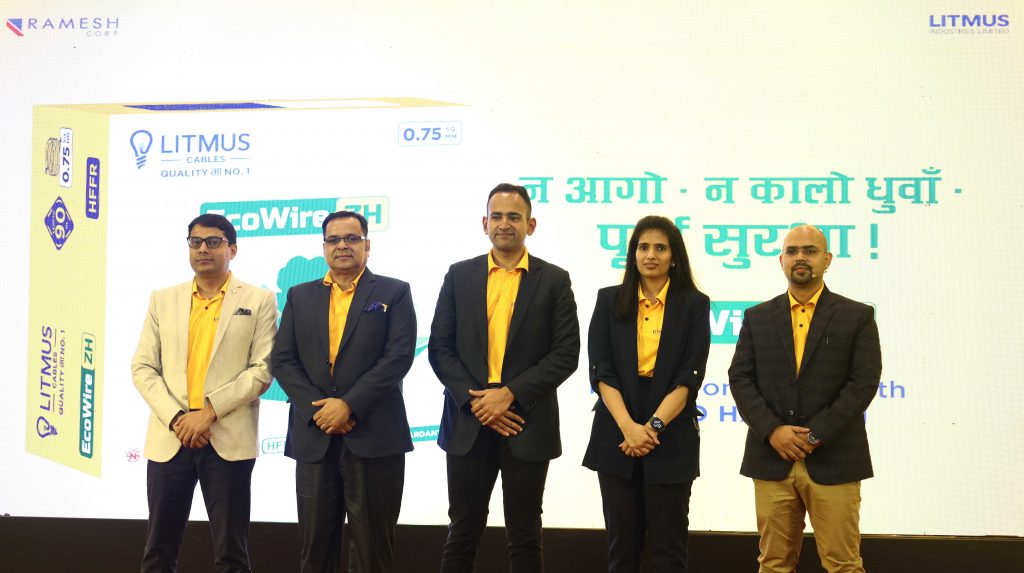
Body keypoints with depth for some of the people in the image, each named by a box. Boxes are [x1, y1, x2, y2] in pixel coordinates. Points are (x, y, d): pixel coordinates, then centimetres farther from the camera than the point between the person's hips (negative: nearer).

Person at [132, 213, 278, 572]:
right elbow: (143, 368, 7)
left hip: (229, 439, -3)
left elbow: (264, 368, -5)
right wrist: (176, 418, -8)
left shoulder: (259, 300, 3)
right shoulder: (163, 300, 12)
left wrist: (209, 411, -13)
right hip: (169, 438, 3)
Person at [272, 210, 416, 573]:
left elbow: (399, 356, -8)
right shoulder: (300, 296, 14)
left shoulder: (394, 293, 4)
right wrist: (317, 408, -9)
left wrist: (349, 405, -15)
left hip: (374, 437, -3)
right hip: (314, 437, 3)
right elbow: (283, 360, 6)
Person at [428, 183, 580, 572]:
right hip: (469, 424, 1)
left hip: (527, 426, -1)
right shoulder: (459, 276, 7)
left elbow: (566, 354, -4)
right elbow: (439, 348, 3)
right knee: (463, 533, 8)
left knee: (524, 536, 7)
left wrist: (510, 394, -13)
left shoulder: (554, 280, 2)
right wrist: (475, 400, -10)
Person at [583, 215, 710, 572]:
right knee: (622, 543, 7)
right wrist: (629, 427, -14)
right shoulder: (610, 301, 5)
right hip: (617, 436, 1)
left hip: (671, 439, -1)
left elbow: (689, 378, -5)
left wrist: (654, 426, -15)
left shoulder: (694, 305, 2)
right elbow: (601, 372, -2)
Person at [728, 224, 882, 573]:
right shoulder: (757, 318, 11)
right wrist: (772, 430, -11)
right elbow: (740, 379, 4)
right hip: (772, 460, 2)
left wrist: (816, 435, -13)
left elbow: (864, 382, -5)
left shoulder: (857, 317, 3)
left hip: (833, 462, -2)